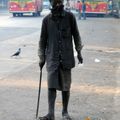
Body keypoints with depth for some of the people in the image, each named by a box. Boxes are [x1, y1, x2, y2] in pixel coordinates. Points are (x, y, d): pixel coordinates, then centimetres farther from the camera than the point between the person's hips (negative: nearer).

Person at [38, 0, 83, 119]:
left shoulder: (69, 17, 1)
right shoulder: (47, 19, 2)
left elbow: (76, 35, 8)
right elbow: (43, 39, 8)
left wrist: (79, 52, 7)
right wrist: (41, 58, 6)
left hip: (66, 58, 0)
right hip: (52, 58, 0)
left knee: (66, 87, 6)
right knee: (51, 86, -7)